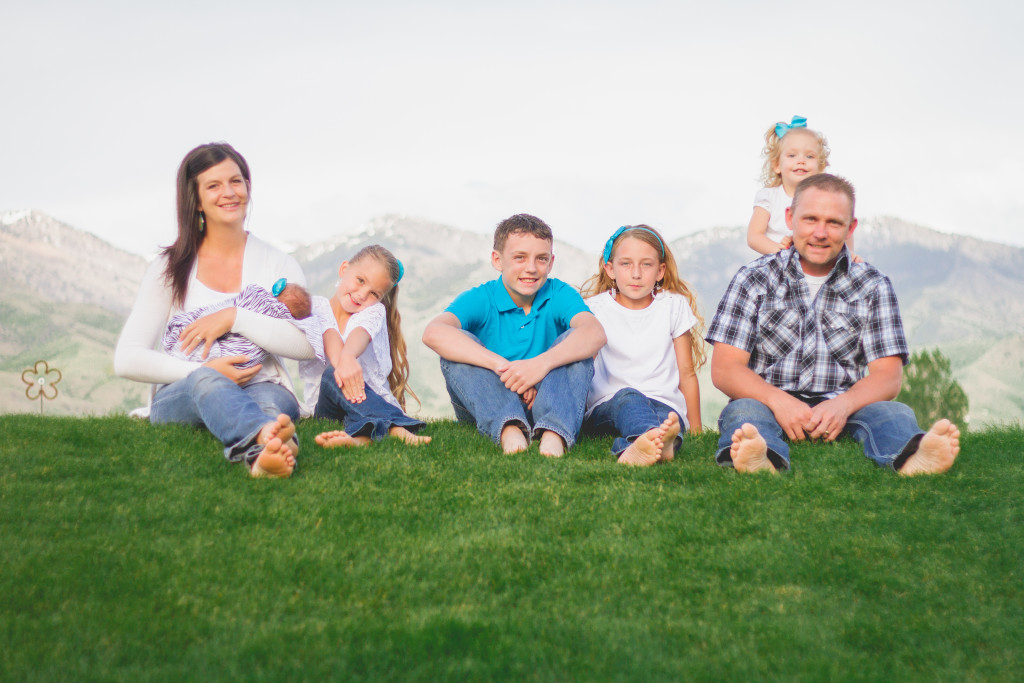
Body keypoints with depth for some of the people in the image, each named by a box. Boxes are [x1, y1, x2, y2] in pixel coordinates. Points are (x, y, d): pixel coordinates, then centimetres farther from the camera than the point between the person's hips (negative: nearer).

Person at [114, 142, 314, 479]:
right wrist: (207, 372, -14)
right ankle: (267, 438, -72)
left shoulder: (278, 265, 12)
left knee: (270, 399, -36)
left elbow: (308, 343, -6)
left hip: (262, 389, 2)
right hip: (180, 399, -1)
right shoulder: (171, 268, 9)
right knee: (204, 380, -37)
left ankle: (261, 454, -73)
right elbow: (127, 359, 0)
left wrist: (234, 318, -14)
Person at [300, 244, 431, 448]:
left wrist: (347, 355, -42)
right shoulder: (316, 306, 9)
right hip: (326, 406, 0)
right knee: (333, 375, -34)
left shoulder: (374, 311, 8)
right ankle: (396, 429, -58)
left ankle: (363, 436, -68)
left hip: (373, 398, 0)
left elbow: (361, 333, -17)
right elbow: (328, 334, -15)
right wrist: (340, 360, -38)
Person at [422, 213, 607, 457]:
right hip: (488, 407, 0)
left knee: (575, 343, -19)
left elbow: (595, 333, -23)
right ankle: (509, 428, -45)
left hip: (543, 403, 1)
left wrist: (543, 362, -41)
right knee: (460, 343, -22)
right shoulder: (479, 299, -4)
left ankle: (554, 432, -44)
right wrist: (501, 365, -36)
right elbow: (433, 333, -27)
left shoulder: (559, 295, -1)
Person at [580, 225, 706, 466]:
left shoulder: (674, 305, 11)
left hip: (666, 404, 1)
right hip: (607, 408, -1)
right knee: (628, 397, -37)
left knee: (666, 415, -35)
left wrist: (696, 429, 13)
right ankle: (654, 439, -70)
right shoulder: (595, 308, 7)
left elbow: (687, 373, 14)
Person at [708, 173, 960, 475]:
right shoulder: (754, 279, 6)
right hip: (770, 404, -1)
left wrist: (844, 404, -22)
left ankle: (911, 457, -62)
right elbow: (724, 368, -2)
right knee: (744, 411, -33)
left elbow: (888, 376, 2)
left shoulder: (874, 287, 10)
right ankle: (759, 457, -67)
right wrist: (777, 400, -23)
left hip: (843, 409, 1)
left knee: (895, 414, -28)